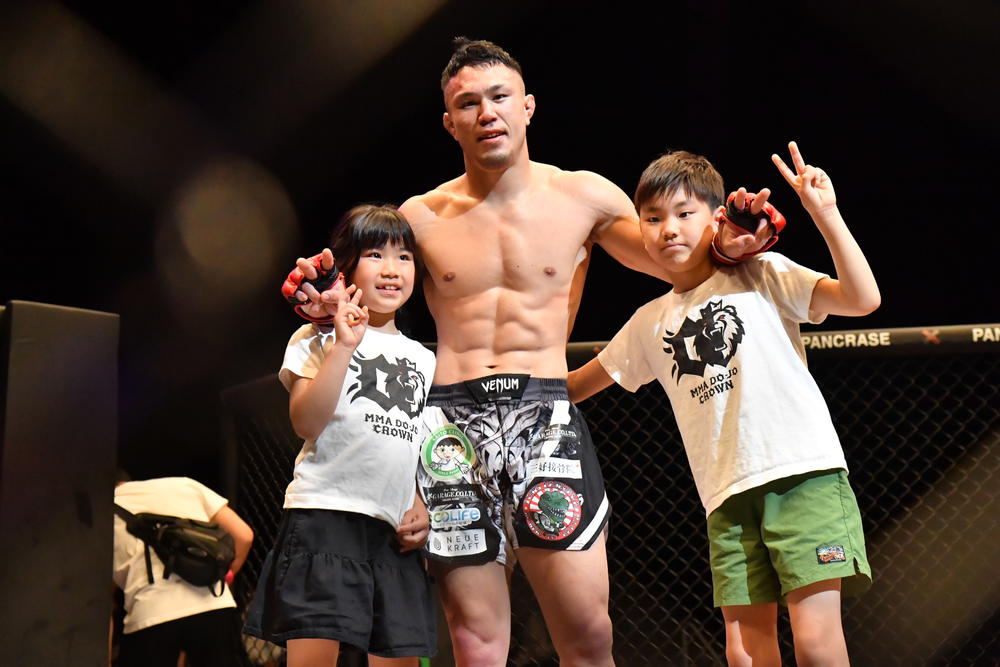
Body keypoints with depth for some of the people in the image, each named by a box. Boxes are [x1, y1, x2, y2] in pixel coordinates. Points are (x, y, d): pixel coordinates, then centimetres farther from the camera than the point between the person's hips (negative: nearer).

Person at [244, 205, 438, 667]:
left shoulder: (422, 359, 18)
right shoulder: (319, 340, 4)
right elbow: (307, 423, -12)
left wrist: (423, 507, 6)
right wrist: (344, 346, -16)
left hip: (394, 530, 5)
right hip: (326, 511, -5)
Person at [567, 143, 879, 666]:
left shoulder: (761, 274, 6)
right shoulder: (650, 323, 18)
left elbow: (863, 298, -6)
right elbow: (575, 385, 29)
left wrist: (825, 214, -12)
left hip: (804, 473, -4)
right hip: (728, 496, 4)